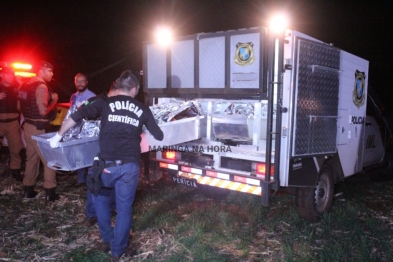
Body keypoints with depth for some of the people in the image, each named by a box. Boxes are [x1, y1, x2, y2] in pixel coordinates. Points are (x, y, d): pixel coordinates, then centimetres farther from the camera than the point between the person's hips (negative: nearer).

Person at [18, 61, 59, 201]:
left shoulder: (26, 85, 11)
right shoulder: (41, 87, -18)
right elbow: (43, 111, -25)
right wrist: (54, 100, -10)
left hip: (28, 125, 9)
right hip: (38, 128, -9)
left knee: (31, 158, 17)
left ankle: (28, 189, 24)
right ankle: (50, 192, 4)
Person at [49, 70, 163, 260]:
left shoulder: (105, 103, 5)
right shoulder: (142, 109, 10)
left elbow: (76, 117, -4)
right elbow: (159, 136, 15)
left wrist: (58, 136, 10)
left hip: (107, 164, -1)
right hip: (130, 165, 1)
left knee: (101, 196, 27)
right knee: (124, 207, 16)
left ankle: (107, 240, 35)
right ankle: (117, 251, 27)